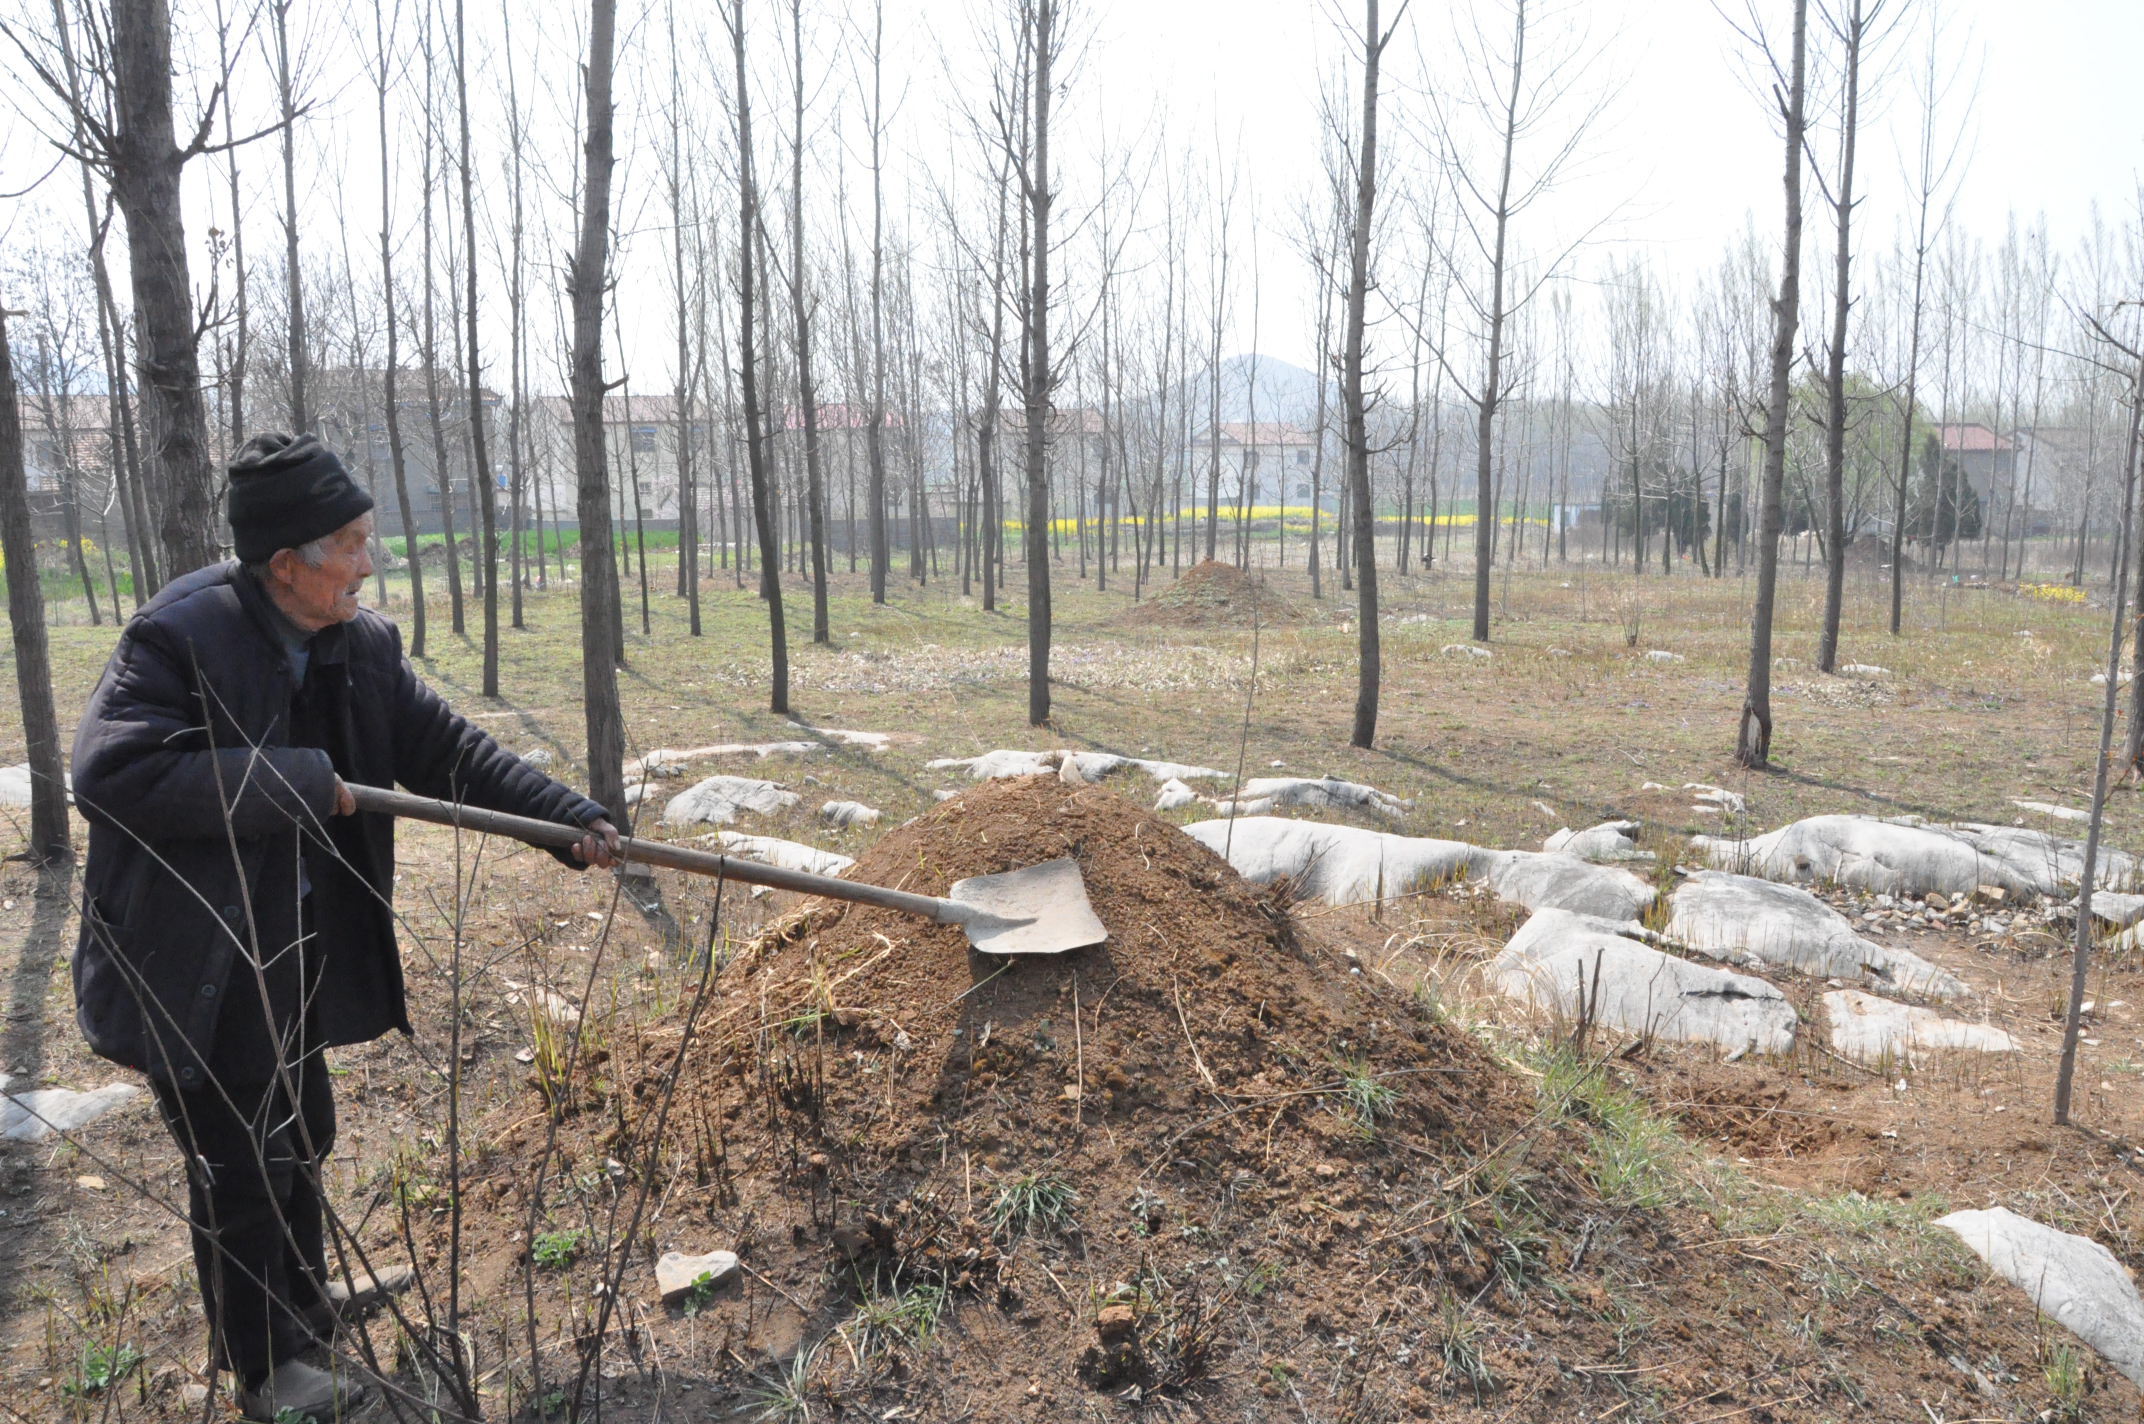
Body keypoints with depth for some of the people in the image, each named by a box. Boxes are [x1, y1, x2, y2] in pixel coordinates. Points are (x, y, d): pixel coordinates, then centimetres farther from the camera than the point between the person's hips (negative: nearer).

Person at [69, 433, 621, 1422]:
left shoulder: (365, 646, -2)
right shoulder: (178, 637, -22)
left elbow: (448, 750, 1)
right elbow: (114, 774, -31)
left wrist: (571, 819, -8)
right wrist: (297, 782, -31)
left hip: (293, 952, 7)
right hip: (190, 960, -7)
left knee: (299, 1131, 24)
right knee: (237, 1159, 6)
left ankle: (303, 1294, 48)